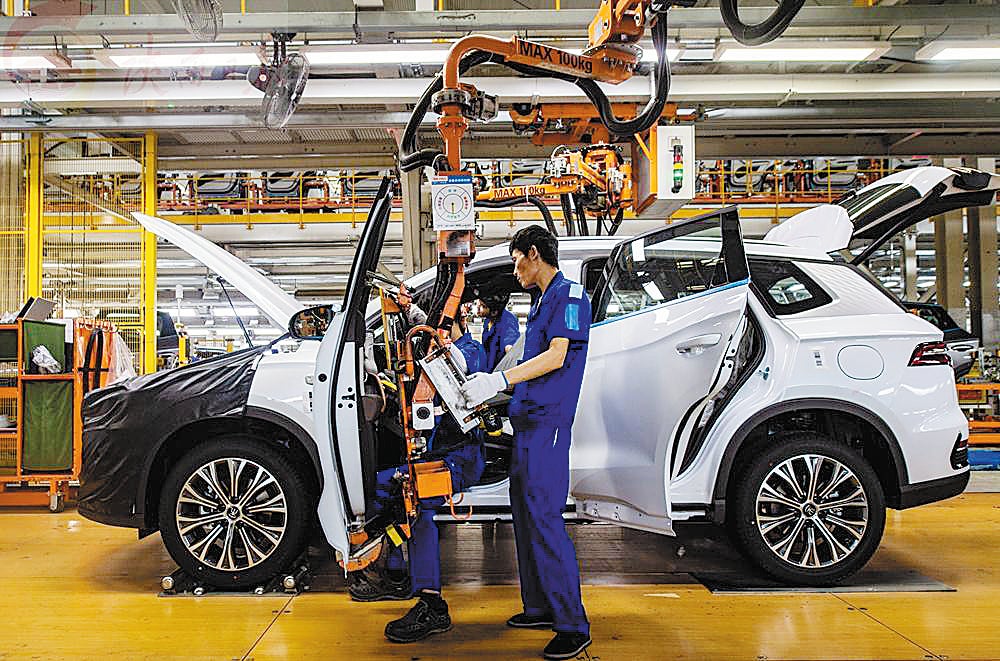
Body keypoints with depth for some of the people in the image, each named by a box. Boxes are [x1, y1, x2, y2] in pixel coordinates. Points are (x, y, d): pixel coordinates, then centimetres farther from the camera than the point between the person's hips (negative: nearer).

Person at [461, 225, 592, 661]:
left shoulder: (569, 294, -7)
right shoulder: (542, 299, 21)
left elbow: (556, 357, -18)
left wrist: (499, 380, -24)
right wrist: (485, 387, 19)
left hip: (548, 421, -10)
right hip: (527, 419, 10)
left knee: (543, 518, -12)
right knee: (524, 514, 13)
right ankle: (539, 606, 25)